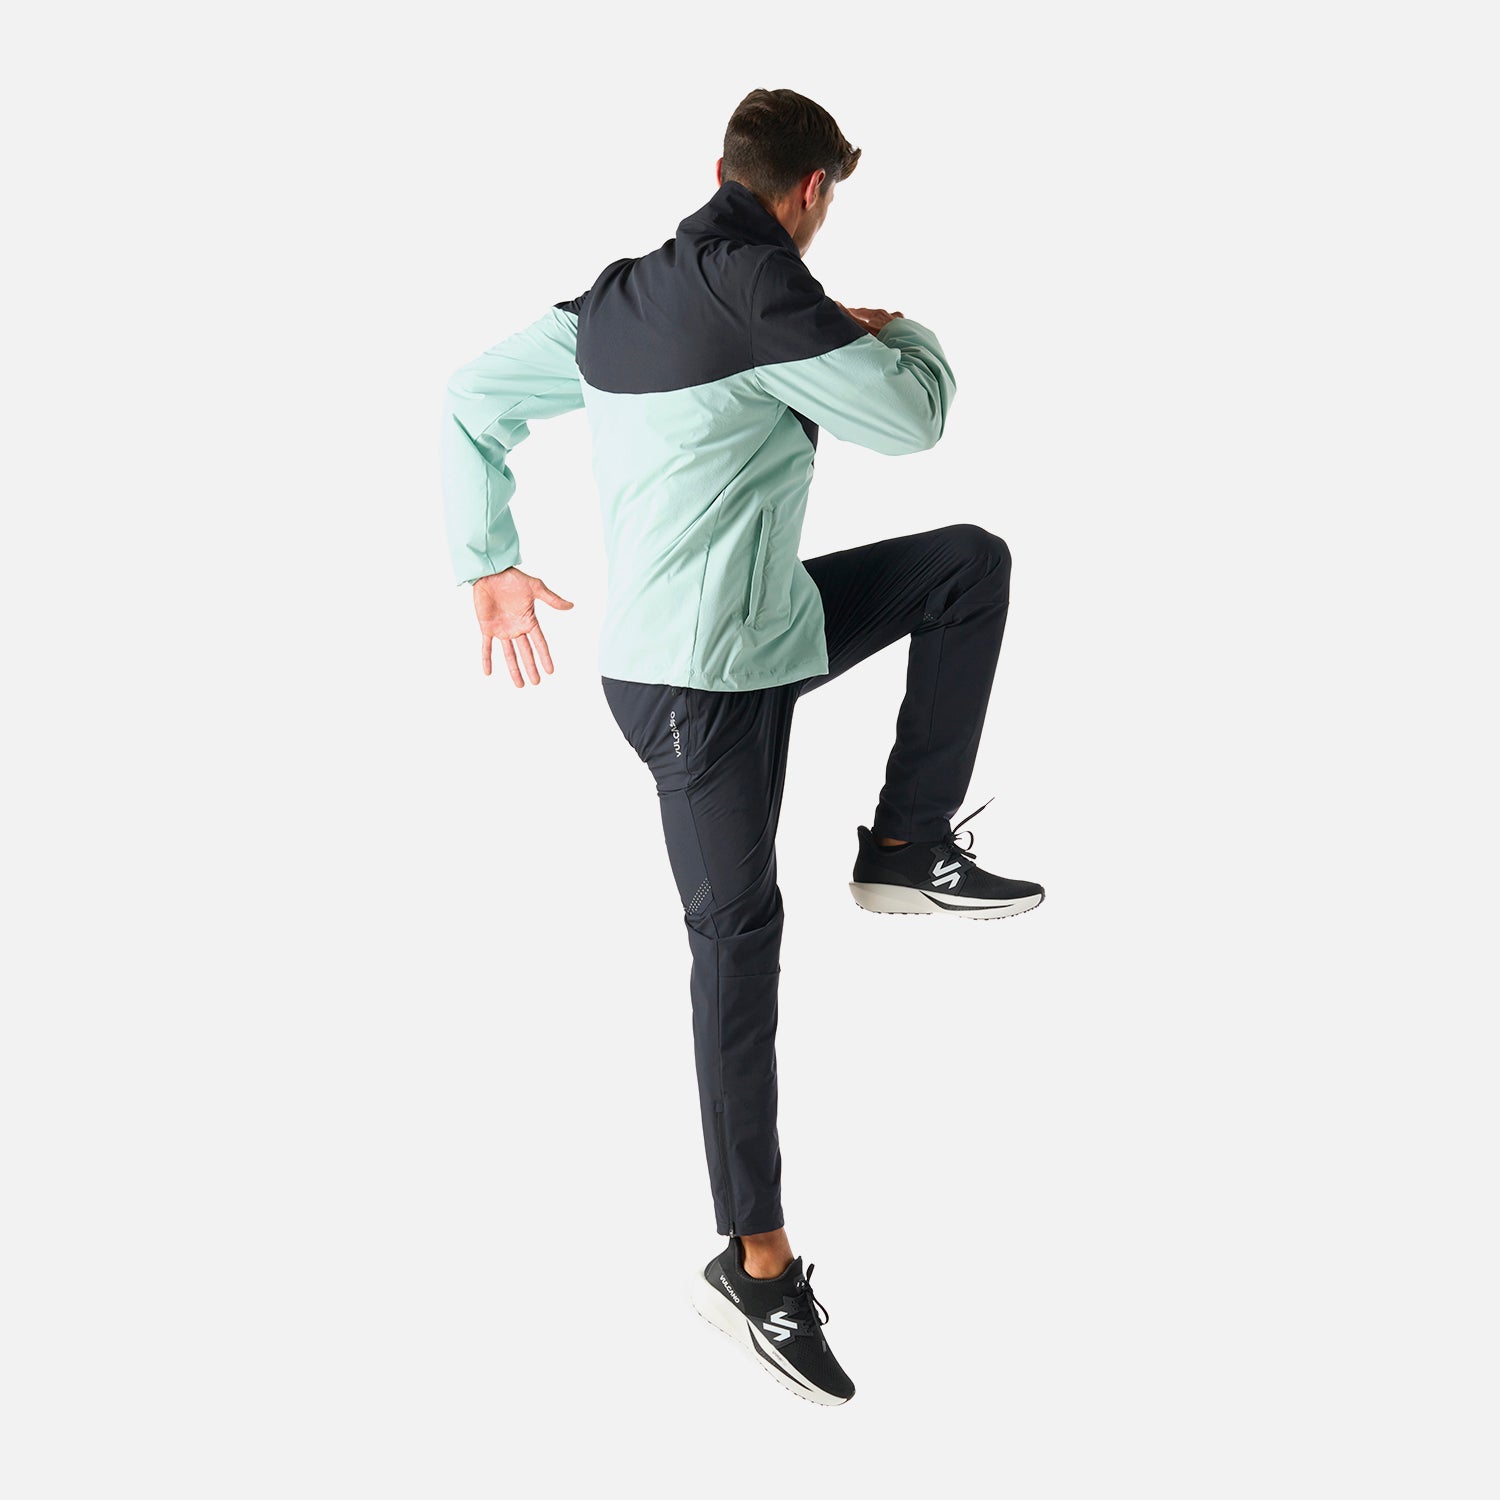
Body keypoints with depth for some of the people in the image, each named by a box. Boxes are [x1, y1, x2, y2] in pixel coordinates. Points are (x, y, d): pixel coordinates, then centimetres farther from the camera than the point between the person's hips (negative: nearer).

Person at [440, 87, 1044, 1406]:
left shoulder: (621, 297, 9)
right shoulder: (755, 283, -16)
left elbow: (473, 401, 16)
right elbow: (912, 419, -10)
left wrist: (489, 564, 19)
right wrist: (900, 333, 12)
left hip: (766, 632, 9)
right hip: (701, 678, -9)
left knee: (971, 563, 12)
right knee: (737, 942, -3)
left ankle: (907, 849, 11)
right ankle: (755, 1262, 7)